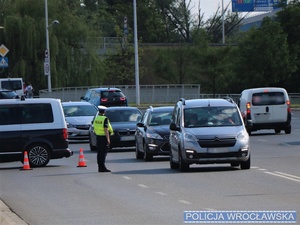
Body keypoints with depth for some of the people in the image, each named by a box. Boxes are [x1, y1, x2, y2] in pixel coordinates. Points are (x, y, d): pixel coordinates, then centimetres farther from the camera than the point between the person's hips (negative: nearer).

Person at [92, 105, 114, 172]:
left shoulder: (96, 119, 6)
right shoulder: (105, 119, -15)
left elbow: (94, 129, 14)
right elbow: (106, 130, -19)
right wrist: (108, 139, -17)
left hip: (98, 137, 7)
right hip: (104, 137, -7)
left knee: (99, 152, 11)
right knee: (103, 153, -5)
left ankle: (100, 167, 14)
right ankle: (102, 167, -9)